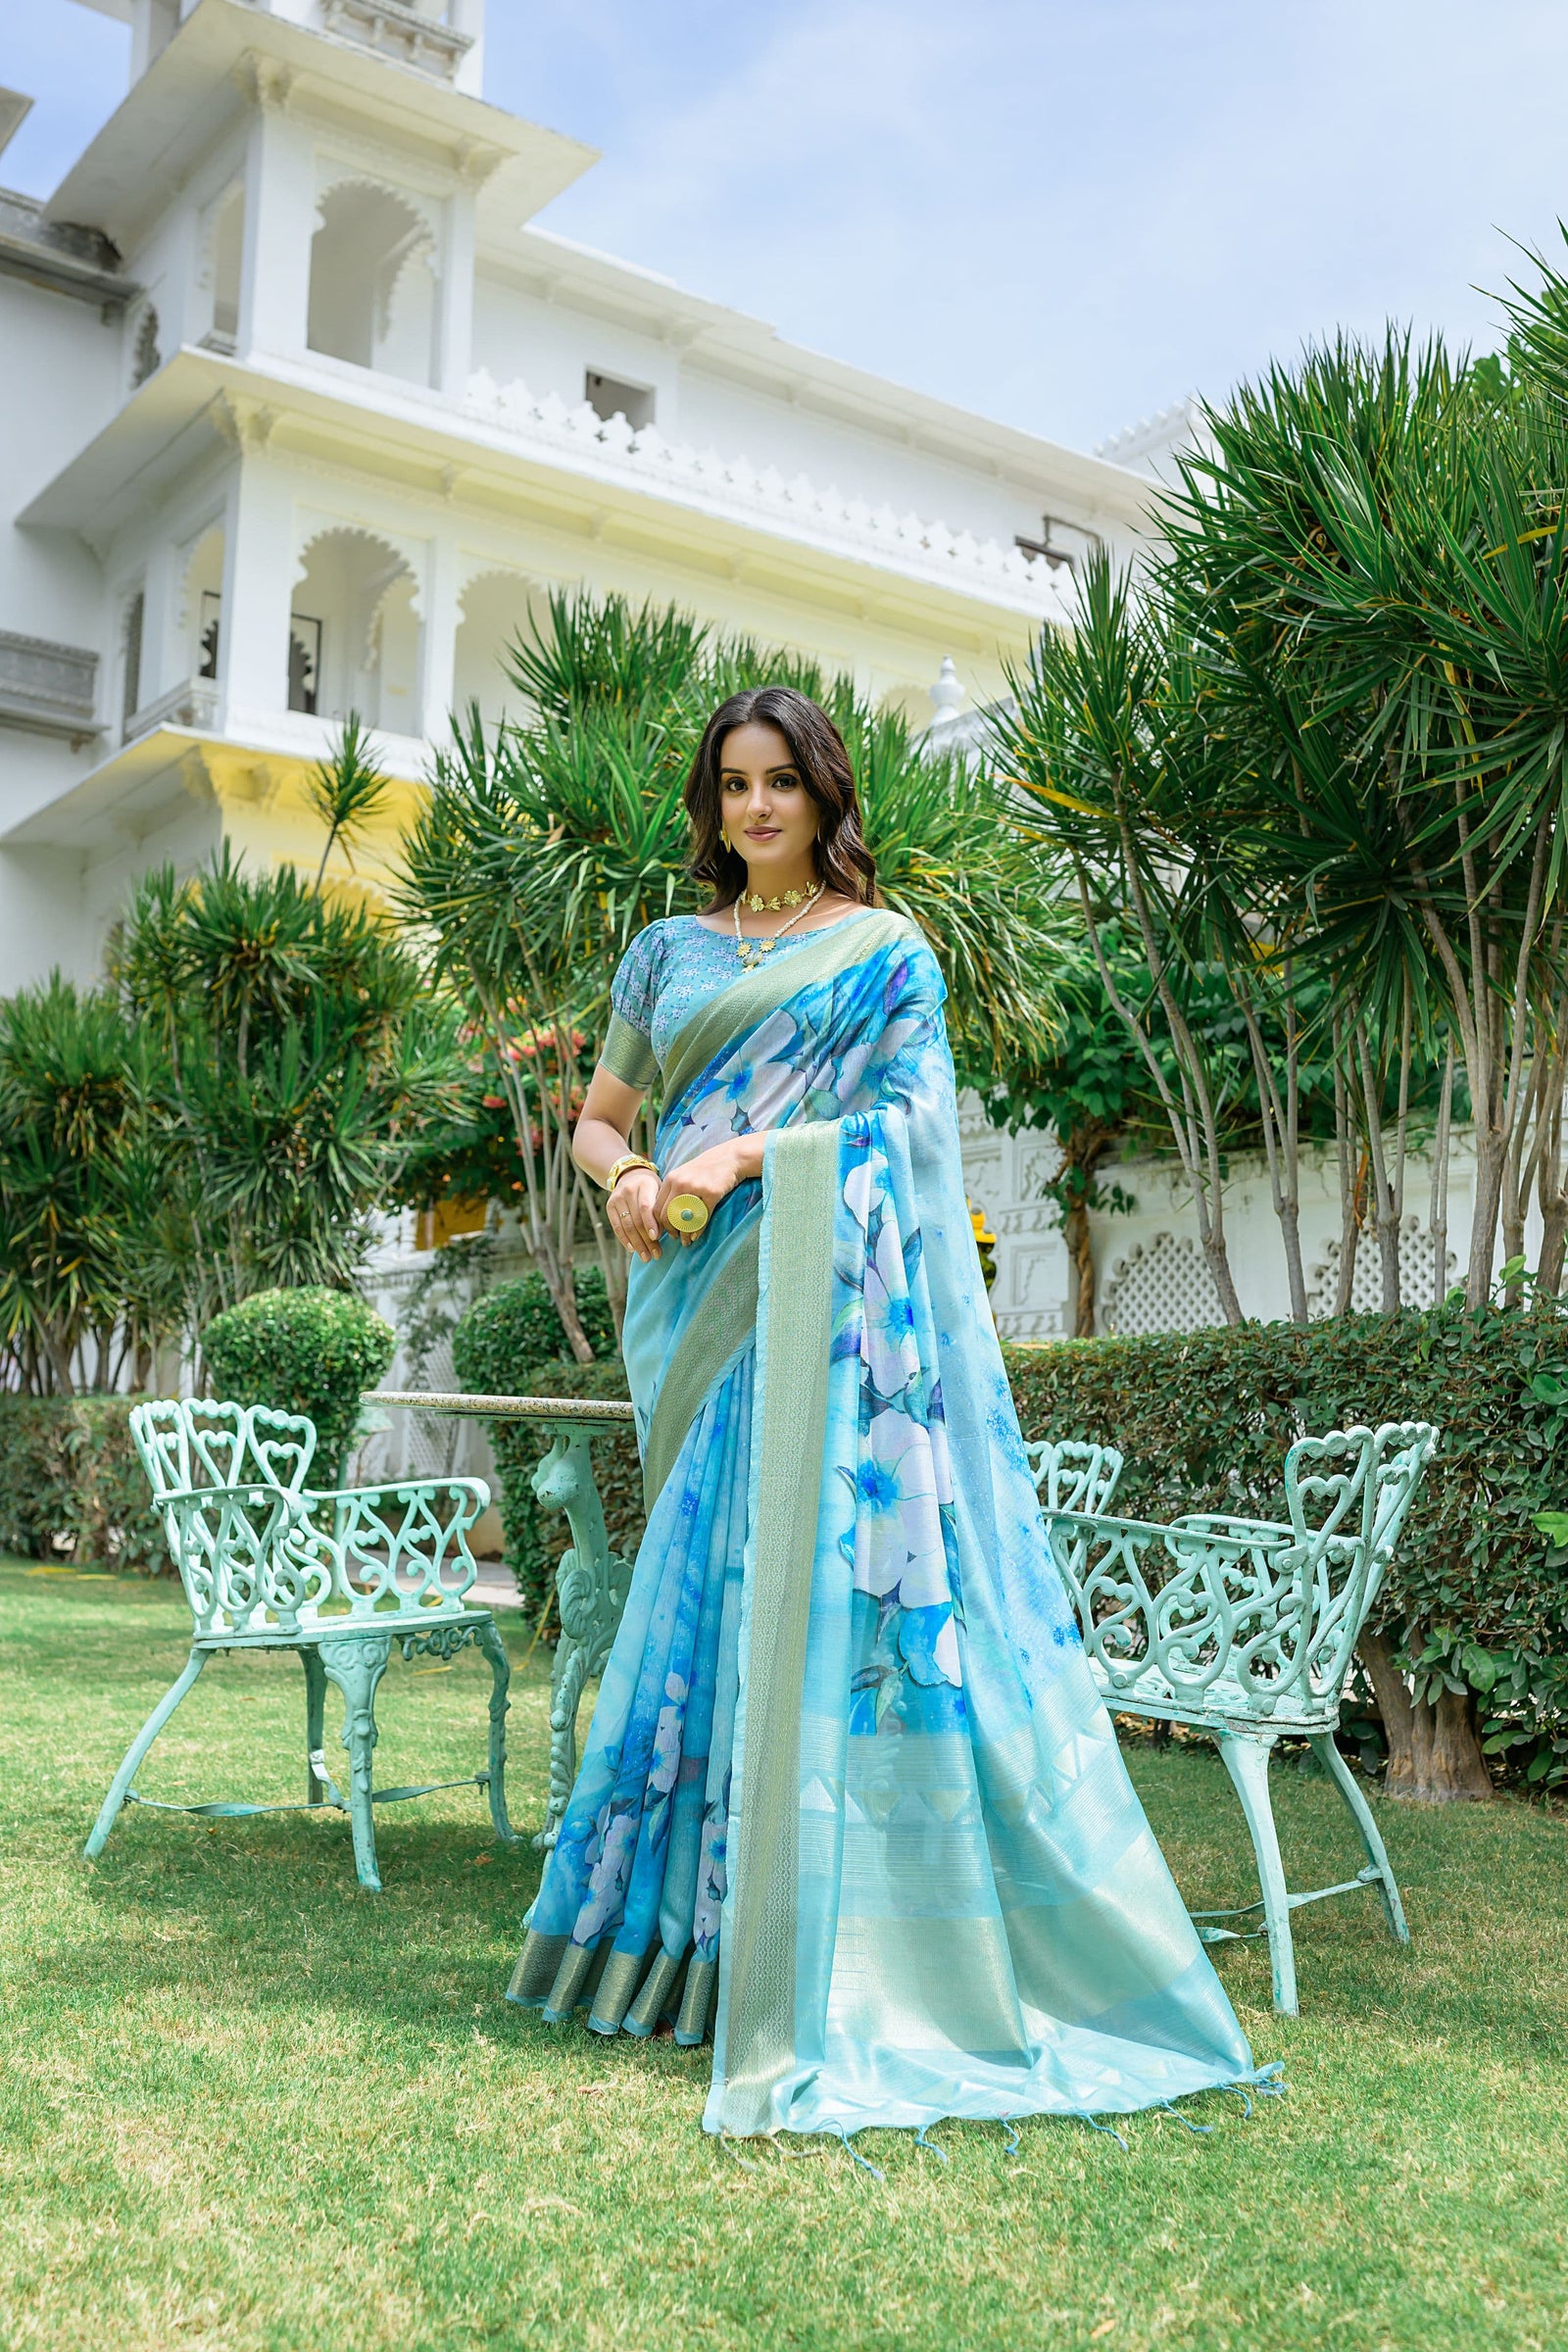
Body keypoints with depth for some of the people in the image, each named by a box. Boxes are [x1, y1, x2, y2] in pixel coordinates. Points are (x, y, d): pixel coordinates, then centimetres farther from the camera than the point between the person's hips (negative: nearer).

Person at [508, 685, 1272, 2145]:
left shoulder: (887, 952, 7)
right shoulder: (668, 952, 18)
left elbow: (904, 1120, -3)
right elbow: (597, 1117, 20)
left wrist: (745, 1154, -14)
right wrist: (624, 1175, -3)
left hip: (819, 1298, -4)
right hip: (698, 1300, 4)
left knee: (815, 1574, -10)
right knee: (703, 1584, 3)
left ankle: (827, 1963, -2)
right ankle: (681, 1924, 11)